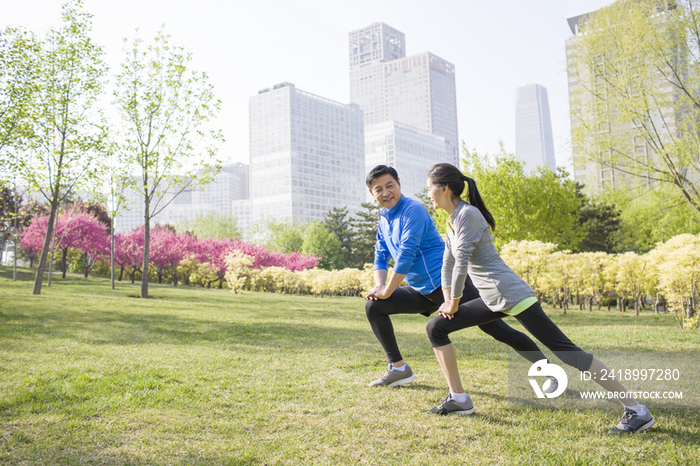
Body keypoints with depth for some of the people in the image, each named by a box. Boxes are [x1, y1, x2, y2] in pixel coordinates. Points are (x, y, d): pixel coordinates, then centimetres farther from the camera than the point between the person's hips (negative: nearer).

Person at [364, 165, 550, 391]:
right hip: (422, 292, 8)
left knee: (497, 330, -7)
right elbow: (381, 257, 14)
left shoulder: (413, 209, -15)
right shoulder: (384, 220, 12)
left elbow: (407, 254, -21)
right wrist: (379, 286, -5)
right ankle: (398, 368, 8)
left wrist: (387, 290, -16)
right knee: (374, 306, 1)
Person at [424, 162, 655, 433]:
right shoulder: (452, 221, 14)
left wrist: (454, 303, -6)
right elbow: (448, 264, 20)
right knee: (436, 328, 7)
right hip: (493, 301, 10)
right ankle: (458, 399, 13)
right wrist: (448, 303, 14)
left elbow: (462, 262, -17)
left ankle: (637, 411, 0)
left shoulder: (468, 214, -15)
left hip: (513, 297, -10)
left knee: (567, 352, -9)